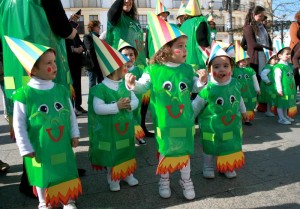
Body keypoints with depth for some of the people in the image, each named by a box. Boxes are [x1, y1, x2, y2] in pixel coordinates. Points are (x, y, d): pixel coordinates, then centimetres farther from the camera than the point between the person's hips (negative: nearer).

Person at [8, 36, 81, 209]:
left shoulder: (62, 90, -4)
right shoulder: (24, 94, -16)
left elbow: (71, 114, 6)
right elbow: (19, 125, -10)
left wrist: (74, 134, 7)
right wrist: (25, 148, -8)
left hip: (62, 143, 3)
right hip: (39, 146, -3)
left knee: (65, 170, 16)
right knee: (42, 174, 16)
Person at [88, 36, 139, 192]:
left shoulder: (126, 85, 0)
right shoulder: (101, 88, -18)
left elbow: (135, 100, 3)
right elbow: (98, 108, -24)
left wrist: (130, 105, -20)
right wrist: (117, 106, -29)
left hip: (126, 126, 5)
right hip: (109, 129, -5)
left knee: (127, 151, 19)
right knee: (111, 154, 10)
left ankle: (127, 174, 38)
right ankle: (113, 179, 28)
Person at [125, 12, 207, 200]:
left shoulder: (187, 69, 0)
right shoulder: (154, 70, -9)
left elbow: (194, 88, 10)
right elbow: (143, 87, -5)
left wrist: (201, 80, -10)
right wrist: (132, 84, -24)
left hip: (184, 120, 3)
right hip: (164, 121, -2)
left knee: (184, 150, 14)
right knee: (165, 151, 13)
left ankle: (186, 181, 36)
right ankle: (164, 181, 36)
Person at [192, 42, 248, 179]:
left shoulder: (235, 85, -8)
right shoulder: (207, 89, -21)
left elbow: (239, 100, 13)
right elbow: (196, 106, -10)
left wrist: (243, 111, 27)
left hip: (232, 124, 4)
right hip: (212, 126, -4)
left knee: (231, 146, 16)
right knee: (210, 148, 12)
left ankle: (228, 167, 38)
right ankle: (208, 167, 33)